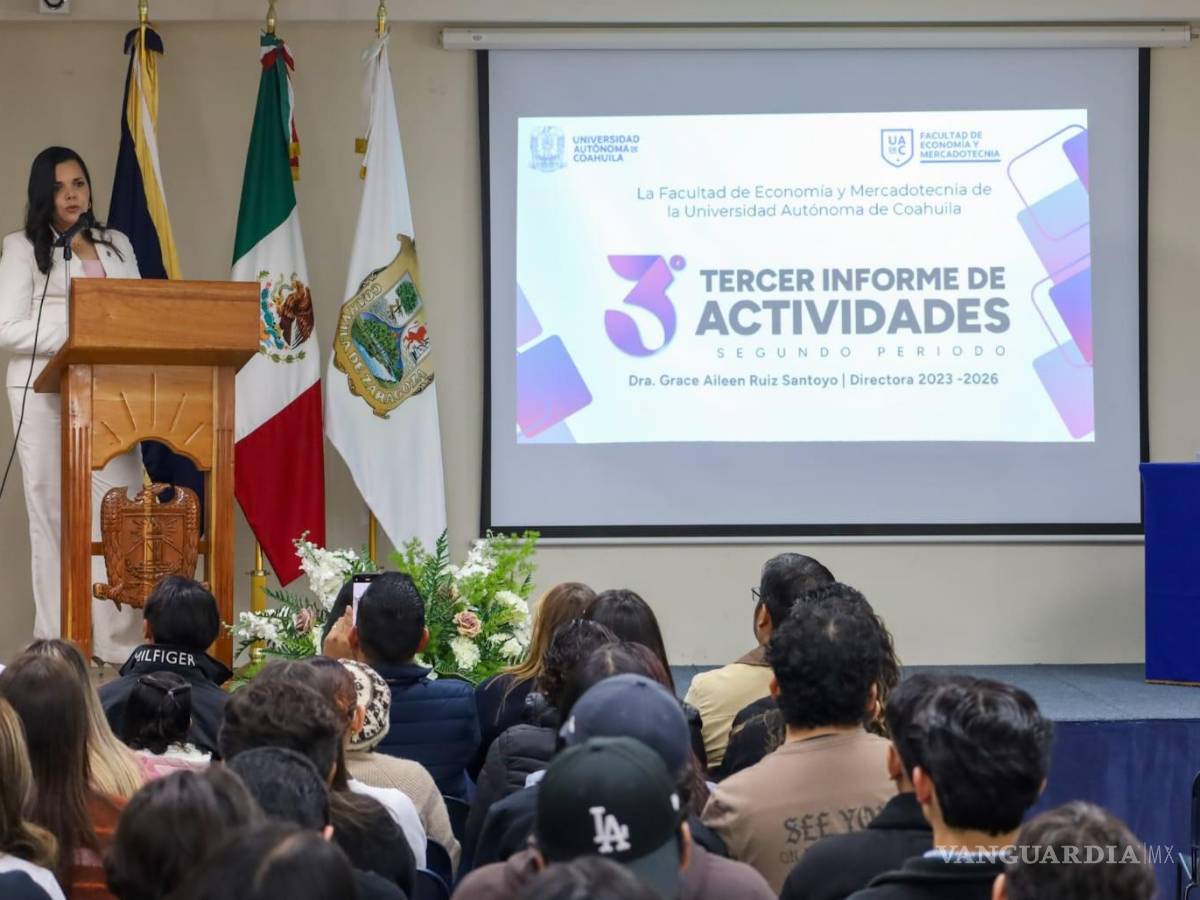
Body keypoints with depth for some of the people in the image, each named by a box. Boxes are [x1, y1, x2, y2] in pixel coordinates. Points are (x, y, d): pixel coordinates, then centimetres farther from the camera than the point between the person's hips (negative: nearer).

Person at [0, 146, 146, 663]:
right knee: (54, 512, -3)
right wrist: (74, 336, -15)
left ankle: (119, 641, -1)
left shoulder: (117, 245, 19)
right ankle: (59, 643, 0)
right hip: (45, 391, -4)